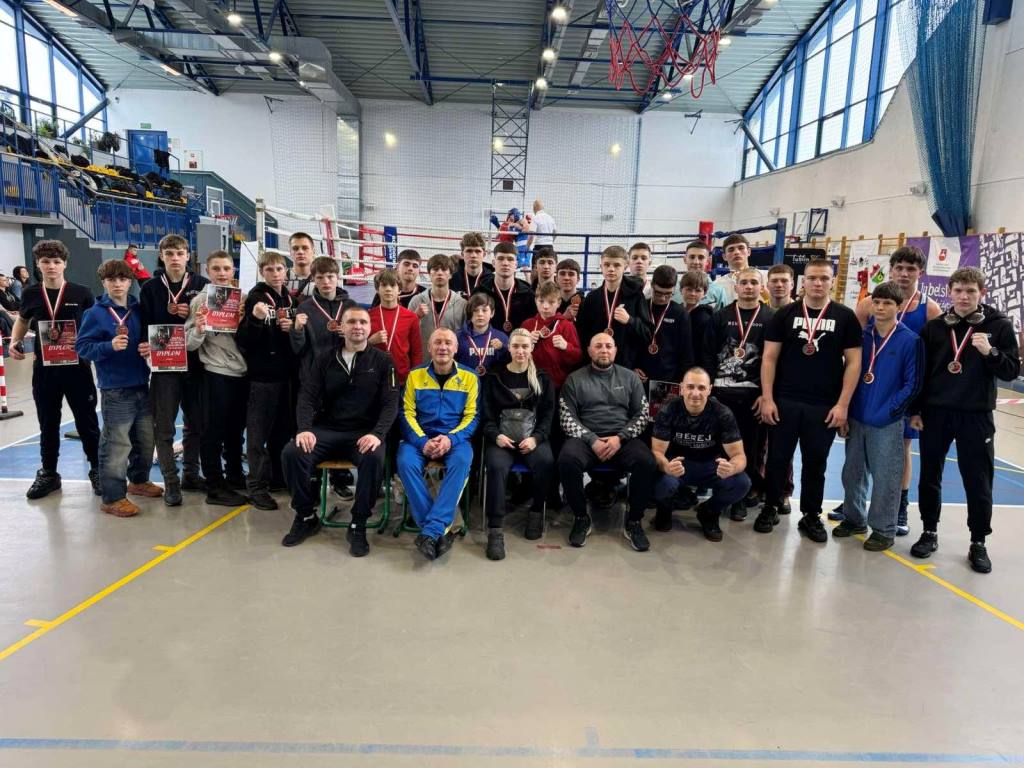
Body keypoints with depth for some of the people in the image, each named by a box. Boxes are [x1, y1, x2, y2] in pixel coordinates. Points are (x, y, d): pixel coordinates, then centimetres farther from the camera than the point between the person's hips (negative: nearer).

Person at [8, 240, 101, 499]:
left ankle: (97, 471, 20)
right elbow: (22, 320, 20)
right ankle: (48, 473, 28)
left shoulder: (81, 293, -5)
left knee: (87, 422, 6)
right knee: (48, 424, 13)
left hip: (77, 367, -2)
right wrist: (15, 342, 3)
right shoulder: (30, 293, 2)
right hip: (44, 368, 3)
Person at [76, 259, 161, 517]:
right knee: (116, 445, -5)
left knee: (146, 439, 17)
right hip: (115, 390, -6)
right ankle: (113, 497, 5)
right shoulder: (95, 313, -6)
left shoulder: (138, 310, 9)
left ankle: (138, 480, 36)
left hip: (142, 386, 6)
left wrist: (149, 347, -3)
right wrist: (110, 346, -23)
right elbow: (82, 346, -8)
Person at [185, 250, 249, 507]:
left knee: (236, 428, 17)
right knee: (214, 430, 3)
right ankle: (215, 487, 12)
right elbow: (190, 345, -6)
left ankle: (235, 476, 33)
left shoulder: (243, 298, 6)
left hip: (242, 372, 4)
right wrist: (199, 329, -25)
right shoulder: (200, 301, -4)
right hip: (216, 373, -4)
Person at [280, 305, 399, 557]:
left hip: (365, 433, -2)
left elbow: (390, 403, -4)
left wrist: (377, 434, -22)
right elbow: (307, 396, 4)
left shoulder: (382, 360, 4)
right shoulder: (326, 359, 11)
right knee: (291, 453, -23)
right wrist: (304, 429, -14)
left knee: (374, 458, -35)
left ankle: (358, 525, -14)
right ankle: (306, 517, 0)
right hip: (327, 430, 3)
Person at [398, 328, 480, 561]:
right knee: (406, 462, -31)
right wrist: (422, 441, -16)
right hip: (420, 437, 1)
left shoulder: (469, 377, 4)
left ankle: (431, 531, -31)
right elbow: (407, 413, 1)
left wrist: (451, 438, -18)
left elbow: (472, 416, 0)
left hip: (455, 438, -1)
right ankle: (441, 530, -24)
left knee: (462, 462, -34)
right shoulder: (415, 375, 6)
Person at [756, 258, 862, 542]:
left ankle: (811, 515, 24)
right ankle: (771, 508, 24)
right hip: (784, 402, 0)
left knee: (816, 463, 10)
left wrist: (843, 404, -6)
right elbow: (770, 358, 1)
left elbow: (853, 362, 0)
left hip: (825, 406, 0)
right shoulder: (785, 314, 2)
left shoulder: (845, 317, 2)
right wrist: (767, 398, -6)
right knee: (777, 458, 7)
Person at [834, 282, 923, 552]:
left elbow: (912, 385, -7)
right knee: (852, 473, 14)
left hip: (887, 423, -4)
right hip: (856, 418, 4)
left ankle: (884, 530, 19)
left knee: (885, 478, 4)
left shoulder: (910, 341, -7)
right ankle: (854, 518, 32)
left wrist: (886, 412, -14)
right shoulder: (861, 335, 5)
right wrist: (846, 410, 4)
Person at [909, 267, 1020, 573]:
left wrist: (990, 352, -19)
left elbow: (1012, 372, -1)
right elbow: (921, 371, 6)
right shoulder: (934, 326, 3)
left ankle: (978, 543, 19)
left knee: (978, 482, 4)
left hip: (976, 415, -1)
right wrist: (915, 410, 2)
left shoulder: (999, 326, 0)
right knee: (929, 477, 9)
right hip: (935, 413, 2)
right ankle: (929, 533, 24)